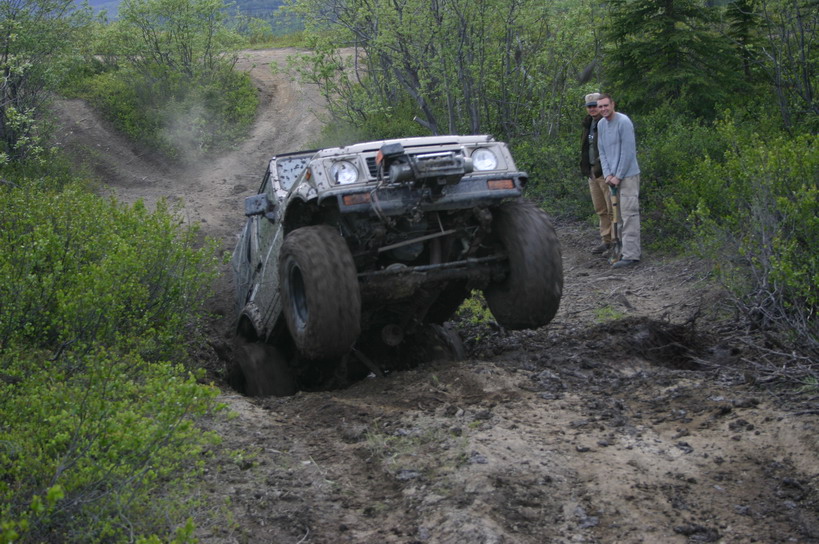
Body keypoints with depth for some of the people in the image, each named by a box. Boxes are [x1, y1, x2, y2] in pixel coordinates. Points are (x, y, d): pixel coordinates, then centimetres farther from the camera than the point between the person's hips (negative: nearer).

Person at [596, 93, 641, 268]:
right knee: (618, 214, 10)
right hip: (613, 177, 8)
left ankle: (631, 255, -13)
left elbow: (628, 152, -15)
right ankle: (625, 249, 17)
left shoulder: (624, 122, -13)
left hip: (628, 175, -8)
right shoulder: (601, 124, 10)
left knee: (629, 214, -11)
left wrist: (618, 176, -13)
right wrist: (607, 174, 1)